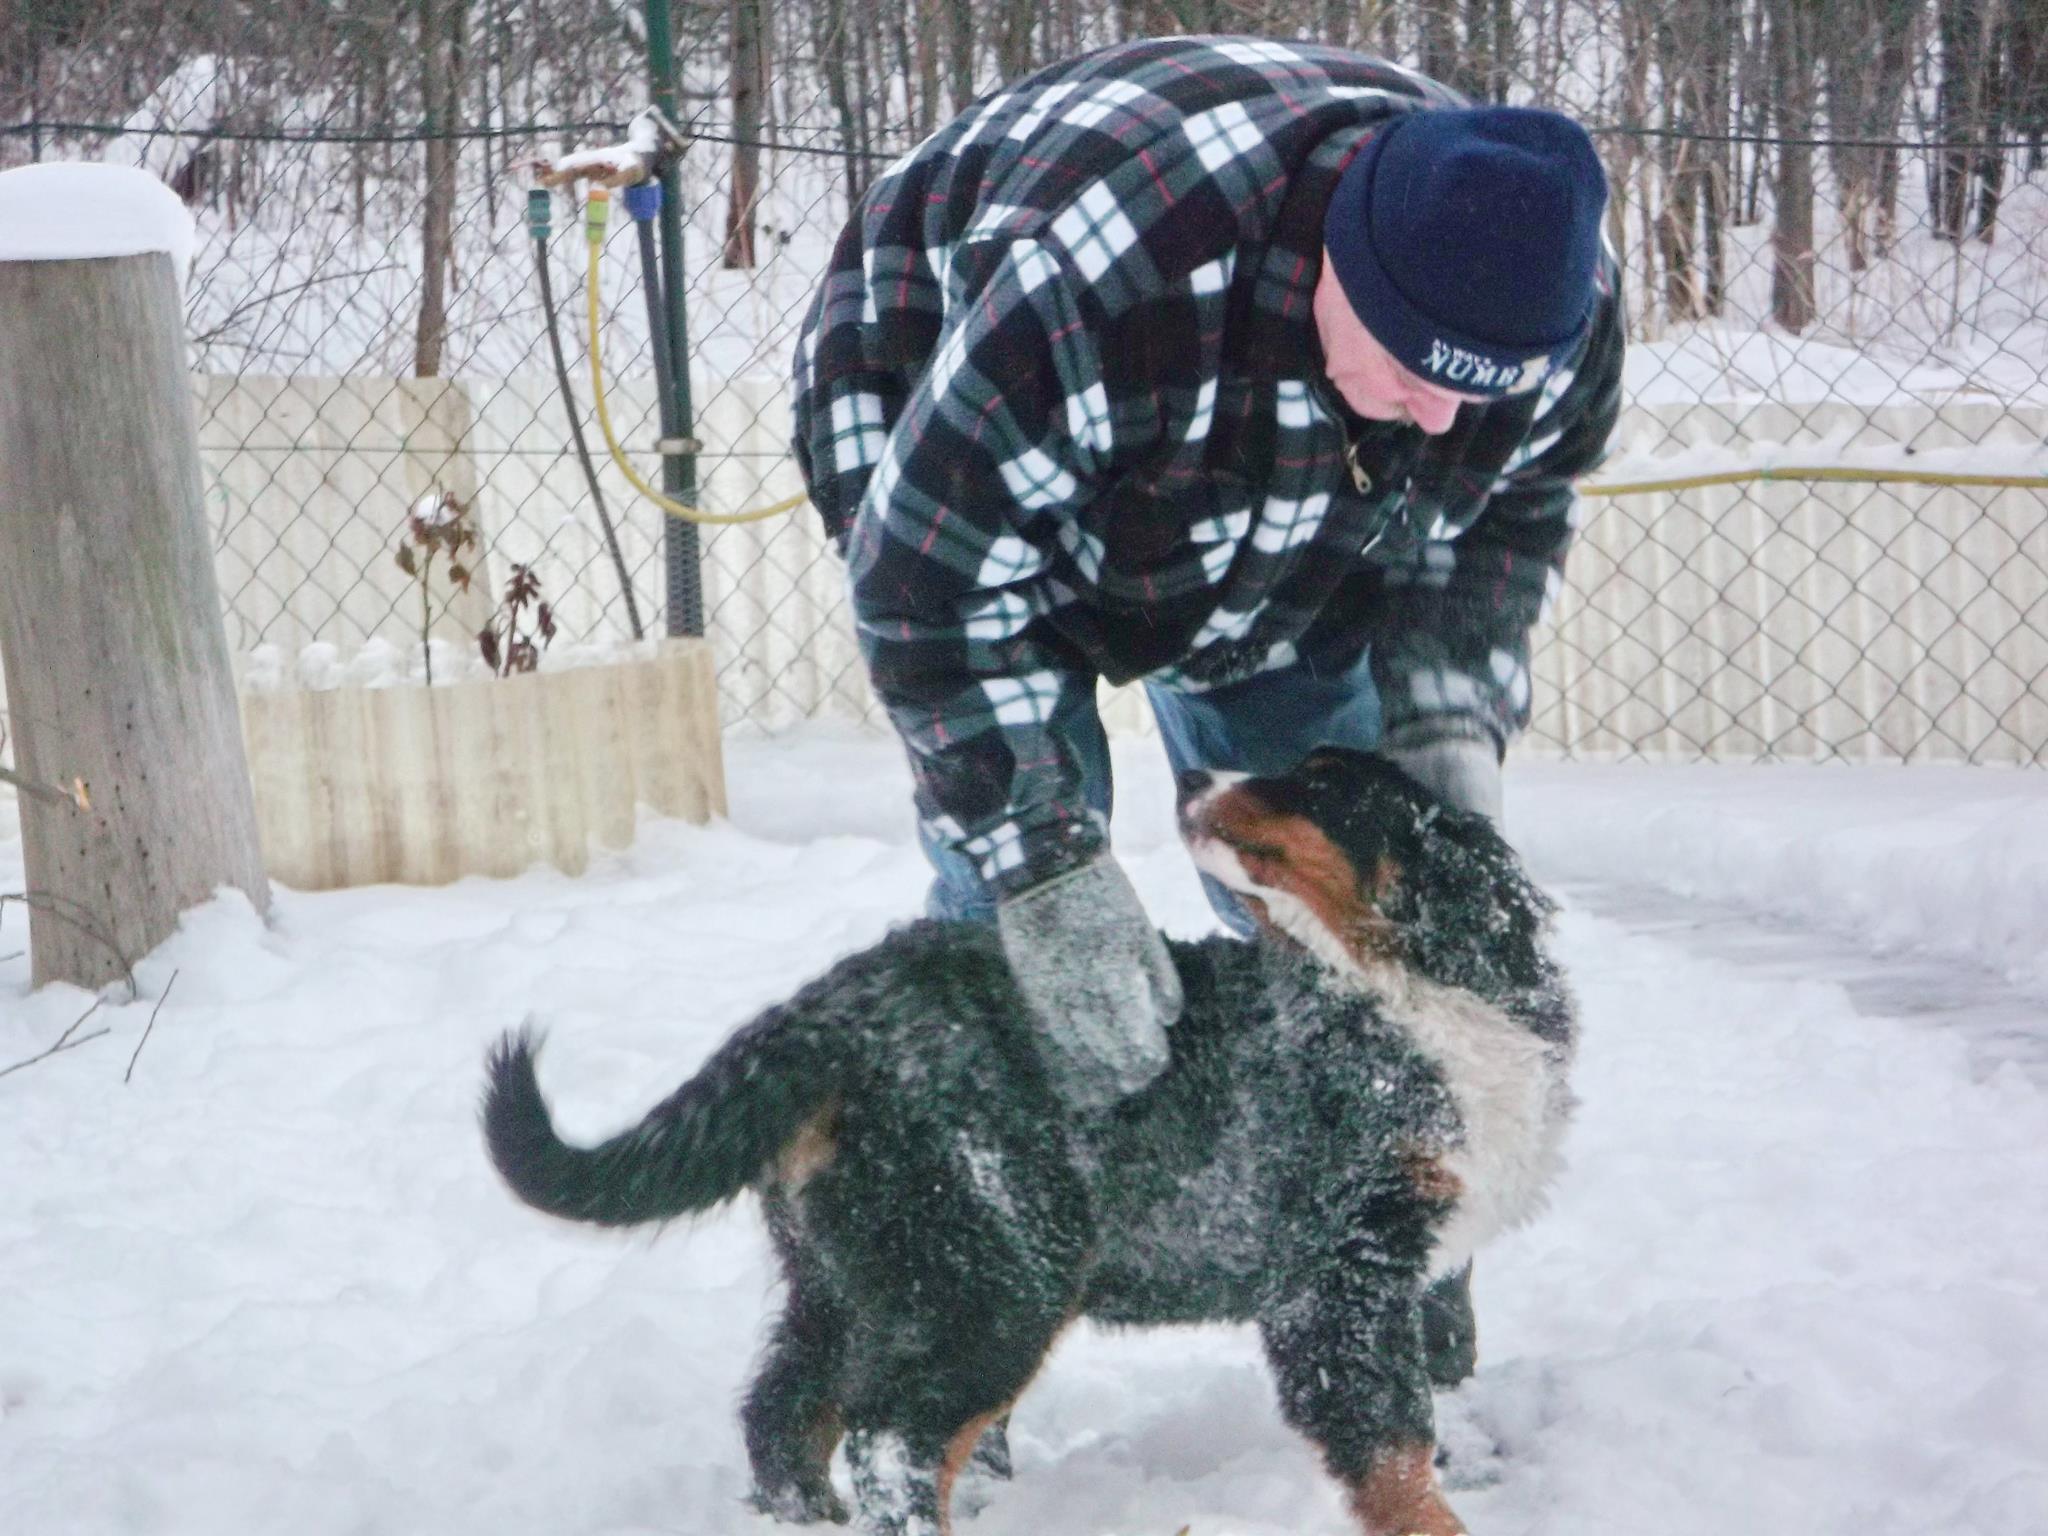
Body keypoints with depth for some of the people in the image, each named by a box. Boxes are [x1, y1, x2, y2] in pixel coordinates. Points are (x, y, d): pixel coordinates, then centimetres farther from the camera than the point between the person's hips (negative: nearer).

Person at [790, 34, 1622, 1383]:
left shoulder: (1558, 309, -28)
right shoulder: (1111, 273, -47)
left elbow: (1510, 515, -5)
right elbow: (927, 577, -37)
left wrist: (1450, 713, -23)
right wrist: (1049, 877, -40)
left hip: (1285, 538, 5)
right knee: (1006, 866, -17)